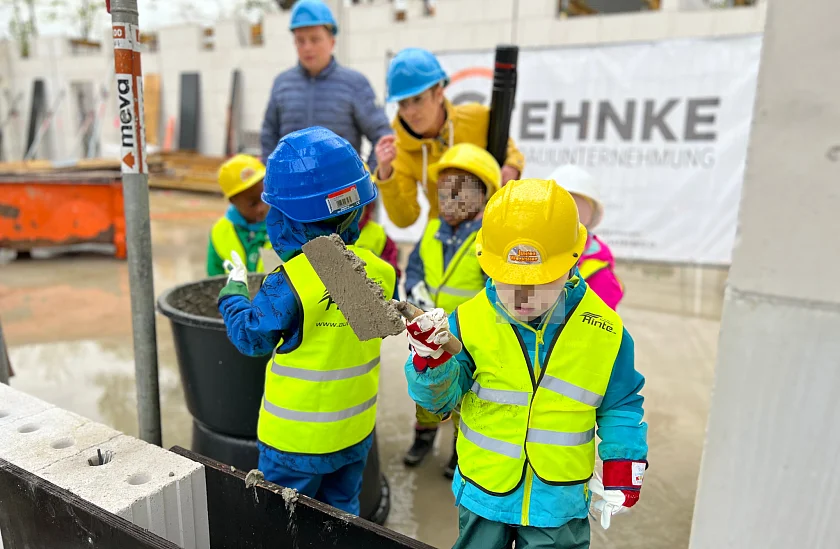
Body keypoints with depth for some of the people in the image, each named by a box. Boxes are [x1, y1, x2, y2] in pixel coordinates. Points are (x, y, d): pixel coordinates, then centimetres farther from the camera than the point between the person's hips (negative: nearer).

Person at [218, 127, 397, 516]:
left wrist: (234, 291, 5)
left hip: (298, 438, -5)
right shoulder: (377, 271, -11)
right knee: (343, 511, 25)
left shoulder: (289, 284, -27)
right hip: (357, 431, 5)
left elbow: (251, 338, -12)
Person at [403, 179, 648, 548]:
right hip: (483, 491, 1)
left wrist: (622, 472, 1)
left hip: (559, 502, 0)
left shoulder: (605, 332, -13)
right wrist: (432, 361, -30)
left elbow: (620, 406, 0)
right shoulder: (469, 322, -17)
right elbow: (440, 397, -11)